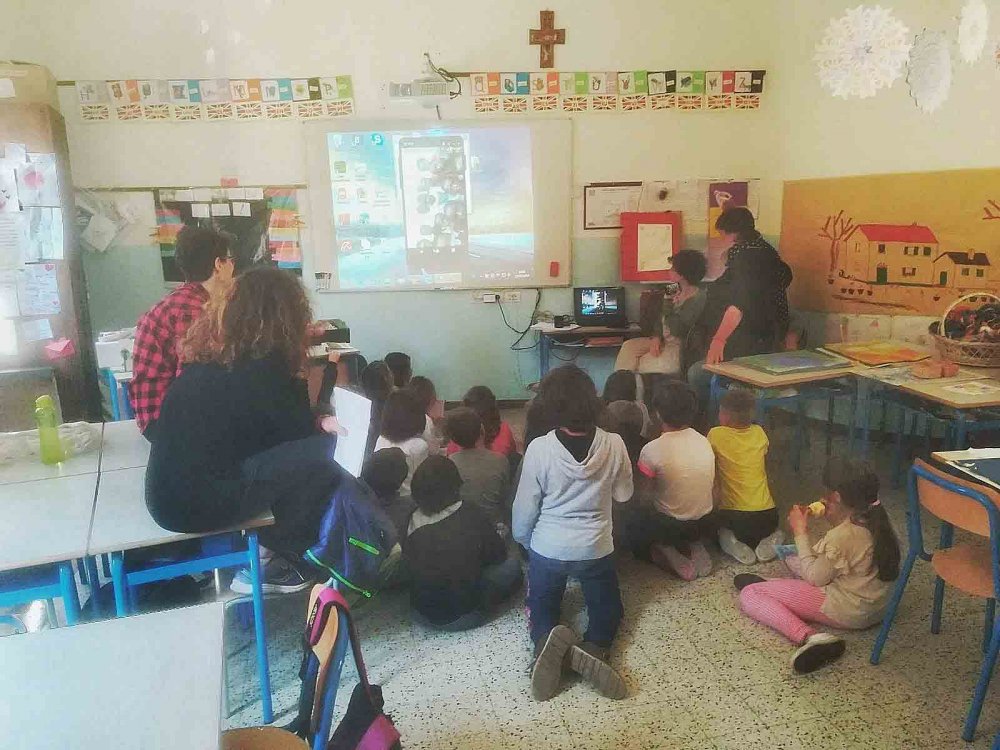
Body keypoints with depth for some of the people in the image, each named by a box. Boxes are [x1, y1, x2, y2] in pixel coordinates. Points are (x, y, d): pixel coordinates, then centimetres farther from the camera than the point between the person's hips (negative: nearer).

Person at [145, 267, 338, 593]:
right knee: (318, 449, -8)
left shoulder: (212, 349, 11)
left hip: (167, 491, 9)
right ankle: (287, 558, 9)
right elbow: (299, 428, -3)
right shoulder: (261, 364, -13)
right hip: (195, 503, -9)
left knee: (286, 444, 17)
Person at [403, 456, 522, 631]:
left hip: (423, 613, 4)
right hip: (464, 616, -3)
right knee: (511, 564, 10)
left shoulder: (413, 523, -11)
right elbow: (499, 555, -8)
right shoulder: (469, 516, -21)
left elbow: (408, 566, 4)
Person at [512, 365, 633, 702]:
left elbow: (524, 509, -9)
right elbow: (623, 495, 2)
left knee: (541, 609, 21)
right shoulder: (614, 445, -16)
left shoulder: (539, 449, -20)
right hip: (596, 549, 1)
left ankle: (547, 641, -13)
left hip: (547, 549, -1)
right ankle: (594, 648, -9)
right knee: (608, 609, 23)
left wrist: (525, 542, 11)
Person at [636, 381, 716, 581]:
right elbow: (711, 484, 4)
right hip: (705, 524, 5)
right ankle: (695, 549, 8)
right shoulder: (704, 442, -7)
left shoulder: (652, 450, -22)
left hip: (669, 526, -5)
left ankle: (669, 554, 1)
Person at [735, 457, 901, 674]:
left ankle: (808, 636, -29)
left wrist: (801, 533, -9)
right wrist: (835, 519, 6)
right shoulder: (877, 522, -1)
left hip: (848, 613, -10)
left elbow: (815, 577, -15)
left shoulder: (841, 536, -26)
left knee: (748, 594, -15)